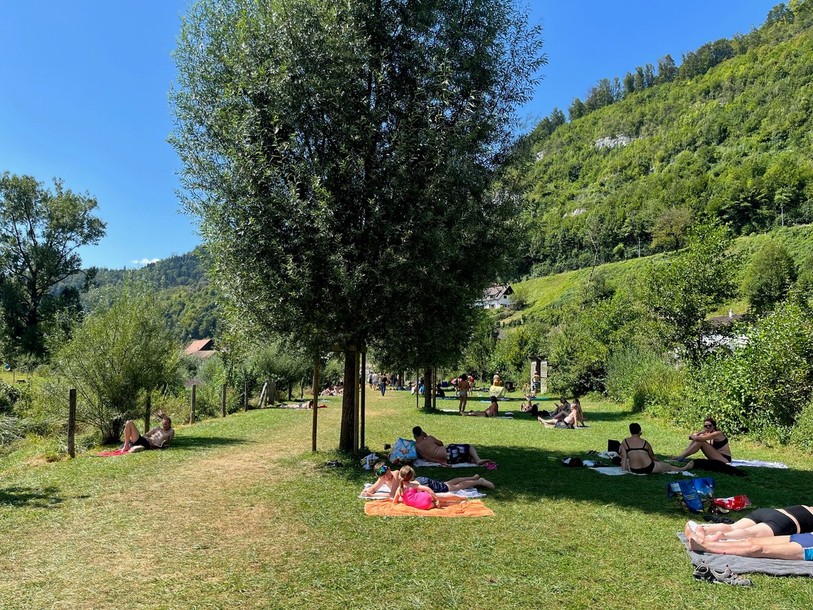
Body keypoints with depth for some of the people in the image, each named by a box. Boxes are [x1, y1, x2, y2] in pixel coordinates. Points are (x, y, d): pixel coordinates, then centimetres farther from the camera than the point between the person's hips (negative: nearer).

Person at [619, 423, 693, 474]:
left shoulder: (624, 442, 3)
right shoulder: (645, 443, 4)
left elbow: (623, 457, -1)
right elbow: (652, 456, 18)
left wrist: (623, 469, 8)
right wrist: (659, 462, 36)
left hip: (633, 470, 0)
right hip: (649, 468, 0)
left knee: (627, 462, 33)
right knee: (669, 466, 25)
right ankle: (685, 468, 44)